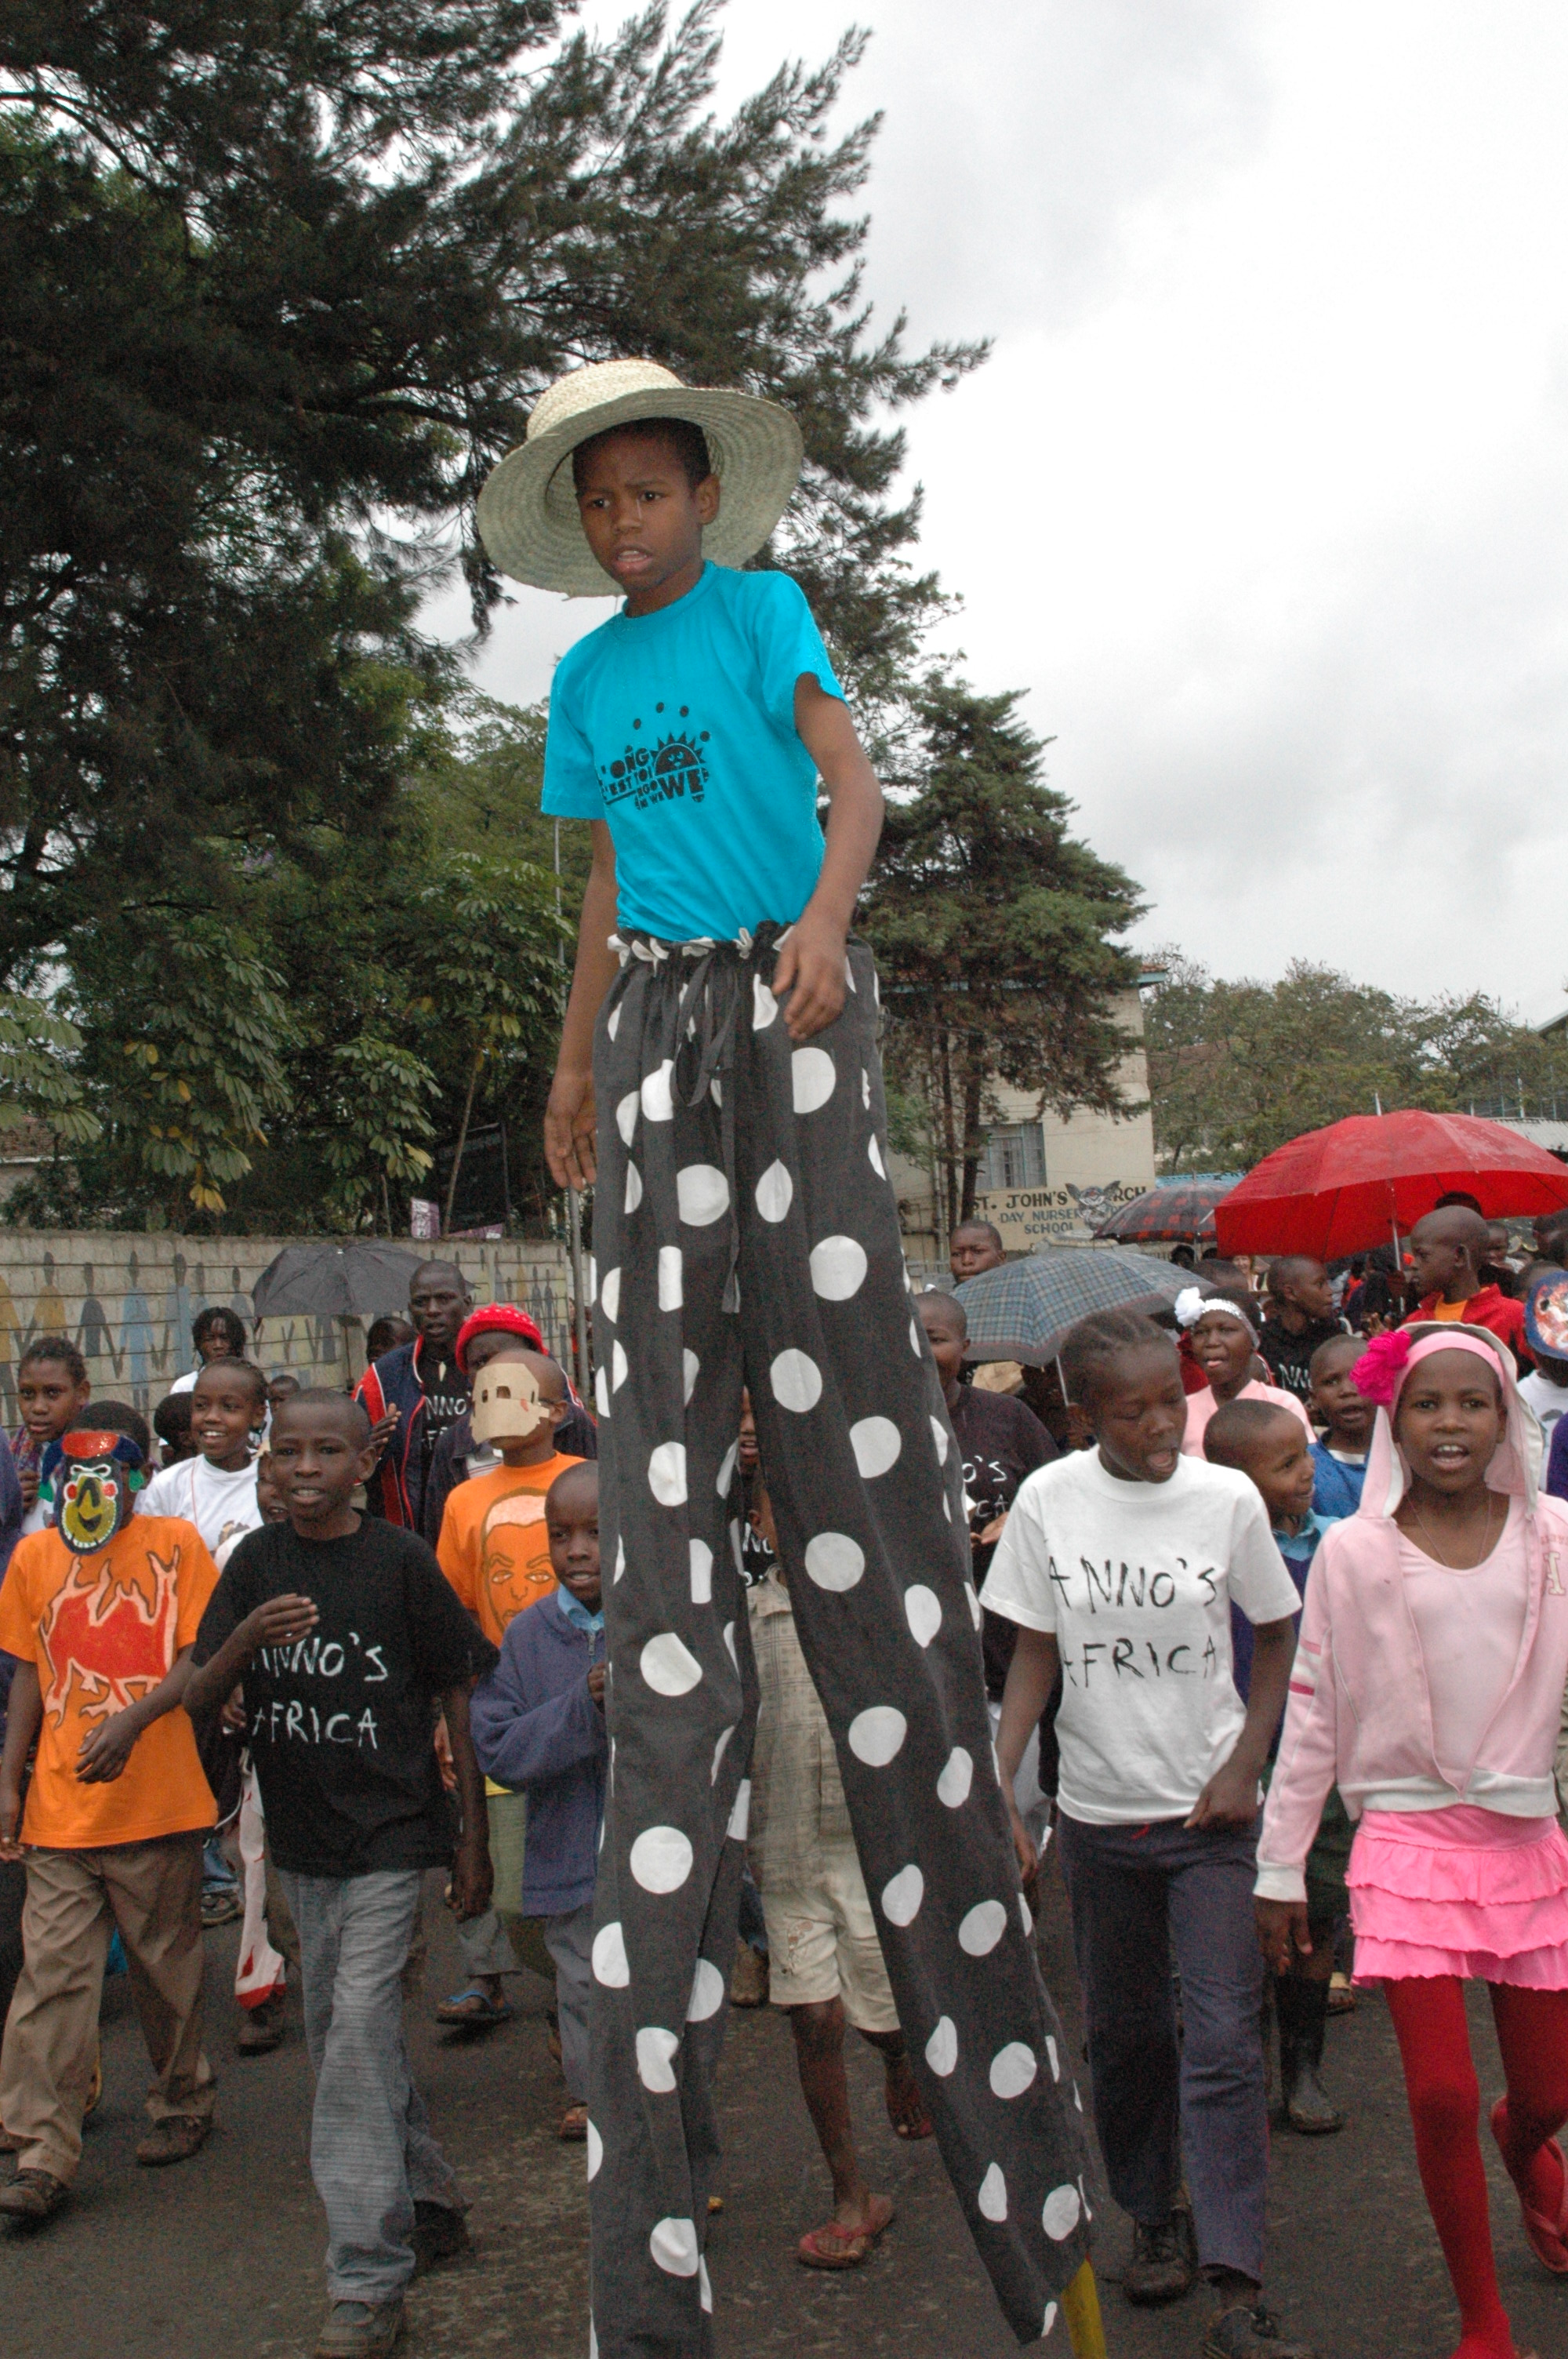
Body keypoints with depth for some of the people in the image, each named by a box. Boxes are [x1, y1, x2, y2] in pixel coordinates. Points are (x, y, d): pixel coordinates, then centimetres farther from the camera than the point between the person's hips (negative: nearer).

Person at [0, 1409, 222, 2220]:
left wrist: (131, 1722, -24)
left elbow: (198, 1658, -8)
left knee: (167, 1964, 12)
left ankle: (182, 2104, 32)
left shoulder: (175, 1544, -4)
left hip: (159, 1803, -2)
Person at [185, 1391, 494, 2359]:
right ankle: (426, 2197, 36)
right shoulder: (257, 1561, 2)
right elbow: (198, 1699, -1)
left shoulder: (401, 1559, -9)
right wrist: (245, 1642, -24)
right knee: (341, 2032, 16)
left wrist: (474, 1837, -2)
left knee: (359, 2033, -10)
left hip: (391, 1835, -5)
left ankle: (369, 2281, 0)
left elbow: (458, 1693, -3)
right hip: (302, 1841, 5)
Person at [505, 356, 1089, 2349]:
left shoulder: (760, 606, 8)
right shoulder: (585, 676, 21)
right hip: (658, 1007, 5)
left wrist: (828, 916, -24)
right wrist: (573, 1062, 21)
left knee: (841, 1375, -12)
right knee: (657, 1393, -4)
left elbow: (852, 777, -5)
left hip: (791, 988, -4)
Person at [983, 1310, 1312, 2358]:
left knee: (1222, 2042, -6)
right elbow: (1035, 1655, -1)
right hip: (1099, 1810, 2)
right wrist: (995, 1788, -10)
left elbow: (1279, 1637, 3)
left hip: (1210, 1811, -1)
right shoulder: (1048, 1500, -7)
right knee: (1124, 2033, 15)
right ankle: (1156, 2216, 35)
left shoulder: (1227, 1497, -8)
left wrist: (1245, 1767, -7)